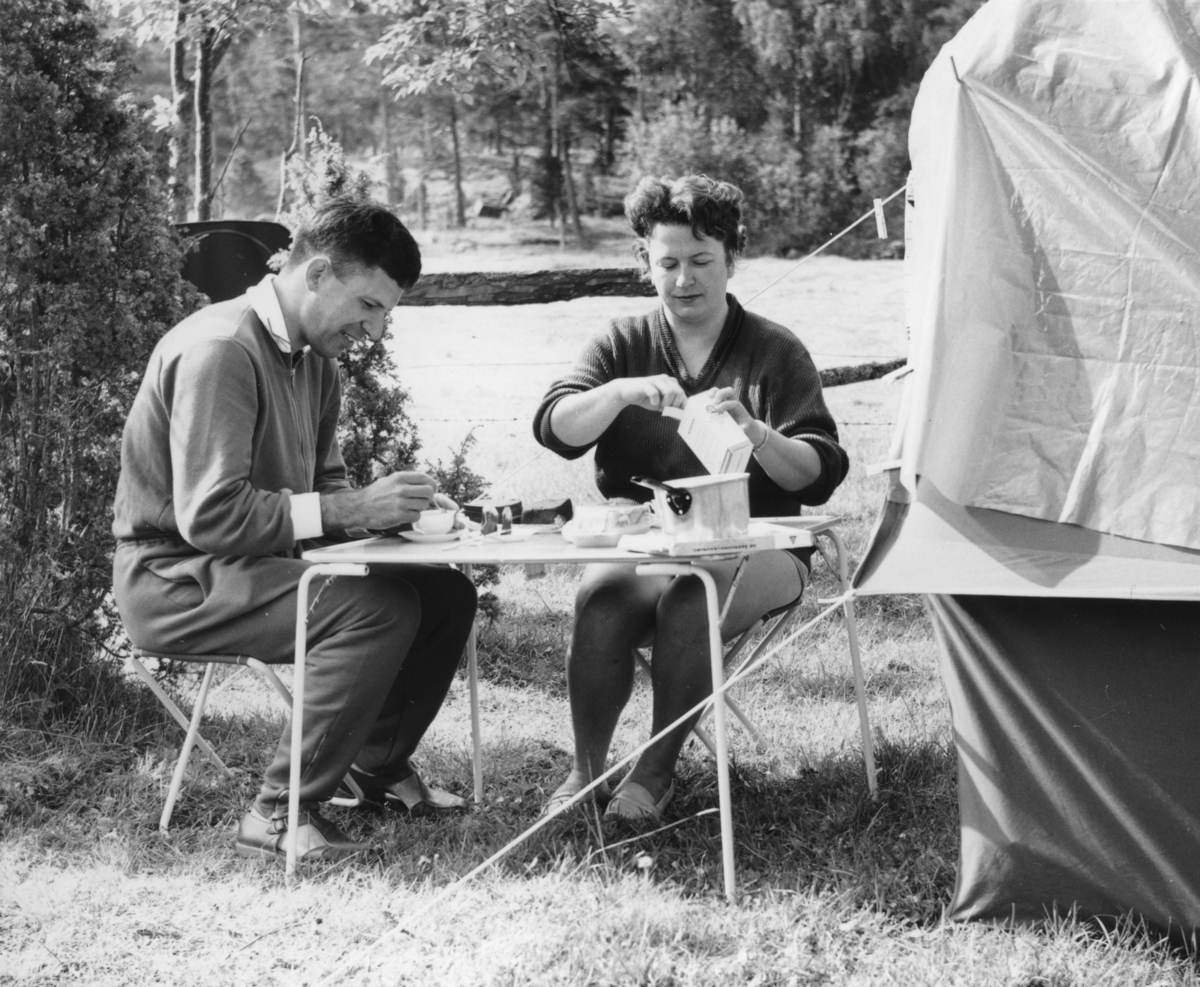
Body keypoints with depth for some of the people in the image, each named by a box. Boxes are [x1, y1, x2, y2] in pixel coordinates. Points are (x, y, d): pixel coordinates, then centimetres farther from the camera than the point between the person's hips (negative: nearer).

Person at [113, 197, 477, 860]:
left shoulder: (315, 360, 9)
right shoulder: (219, 351, -21)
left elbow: (320, 484, 15)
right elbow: (208, 514, -27)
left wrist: (390, 505, -6)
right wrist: (349, 510, -27)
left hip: (263, 560, 9)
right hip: (172, 579, -9)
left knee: (446, 593, -1)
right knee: (378, 608, -28)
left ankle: (380, 766, 18)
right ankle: (280, 816, -19)